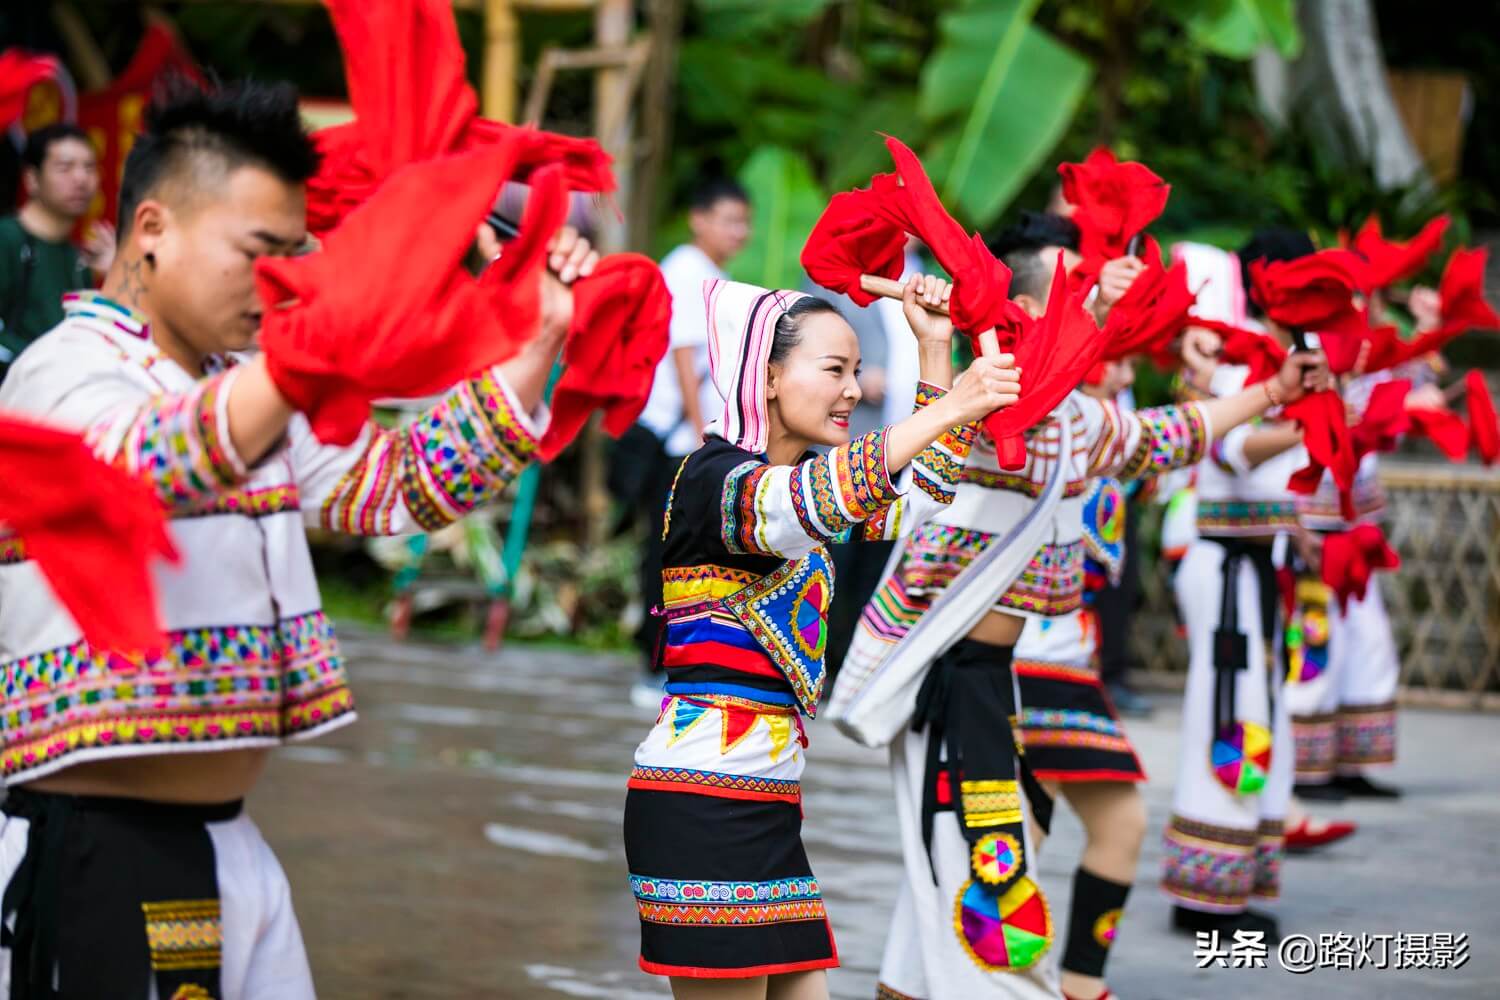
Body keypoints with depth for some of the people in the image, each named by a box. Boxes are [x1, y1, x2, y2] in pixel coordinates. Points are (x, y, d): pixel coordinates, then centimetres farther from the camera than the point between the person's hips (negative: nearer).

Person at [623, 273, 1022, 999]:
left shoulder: (795, 477, 17)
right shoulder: (715, 477, -10)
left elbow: (914, 502, 25)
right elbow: (805, 504, -31)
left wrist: (936, 353, 16)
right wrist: (947, 410, -38)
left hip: (770, 800, 9)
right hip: (701, 800, -9)